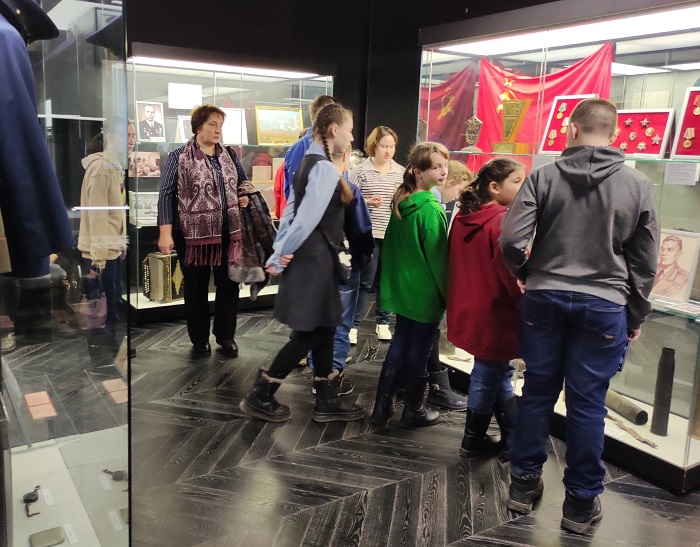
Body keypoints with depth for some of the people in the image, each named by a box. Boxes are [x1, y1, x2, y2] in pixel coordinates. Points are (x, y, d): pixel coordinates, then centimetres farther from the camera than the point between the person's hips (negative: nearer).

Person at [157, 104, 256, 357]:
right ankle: (200, 340, 24)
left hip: (227, 231, 4)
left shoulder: (229, 154, 9)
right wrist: (165, 232, -14)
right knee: (196, 288, 9)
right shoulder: (179, 156, -5)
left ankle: (226, 336, 25)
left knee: (229, 285, 8)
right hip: (194, 232, -4)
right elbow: (166, 194, -7)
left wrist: (246, 195, -3)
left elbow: (244, 182, 21)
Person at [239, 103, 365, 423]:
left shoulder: (311, 163, 13)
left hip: (314, 257, 10)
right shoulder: (326, 168, -18)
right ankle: (260, 396, 13)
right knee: (309, 333, 1)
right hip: (314, 258, -10)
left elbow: (292, 211, 9)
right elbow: (307, 218, -22)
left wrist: (279, 254, 5)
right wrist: (282, 257, -12)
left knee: (324, 329, 14)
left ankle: (327, 401, 24)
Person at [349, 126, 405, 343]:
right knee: (364, 281, 1)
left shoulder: (401, 172, 6)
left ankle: (383, 322, 25)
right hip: (368, 234, -3)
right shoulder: (361, 171, -3)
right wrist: (366, 202, -19)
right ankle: (353, 324, 13)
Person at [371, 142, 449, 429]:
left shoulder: (400, 201, 4)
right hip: (425, 292, -7)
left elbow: (390, 246, 11)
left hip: (401, 287, 8)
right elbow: (437, 257, -18)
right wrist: (447, 293, -8)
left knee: (399, 343, 17)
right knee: (419, 351, 6)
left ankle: (382, 406, 22)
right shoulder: (431, 209, -20)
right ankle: (413, 411, 21)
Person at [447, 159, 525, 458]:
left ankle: (512, 439, 26)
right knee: (489, 375, 6)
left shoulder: (462, 217, 7)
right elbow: (511, 271, -22)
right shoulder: (503, 221, -19)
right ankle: (473, 440, 21)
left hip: (469, 308, 9)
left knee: (499, 371, 17)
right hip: (494, 313, -8)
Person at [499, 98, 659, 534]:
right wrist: (636, 316, 15)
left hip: (544, 298, 1)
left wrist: (526, 274, 10)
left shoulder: (544, 177, -4)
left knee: (537, 391, 13)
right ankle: (581, 501, 21)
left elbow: (511, 240, -11)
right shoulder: (638, 185, -1)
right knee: (587, 402, 7)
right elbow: (645, 263, 4)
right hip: (604, 306, 0)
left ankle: (525, 483, 26)